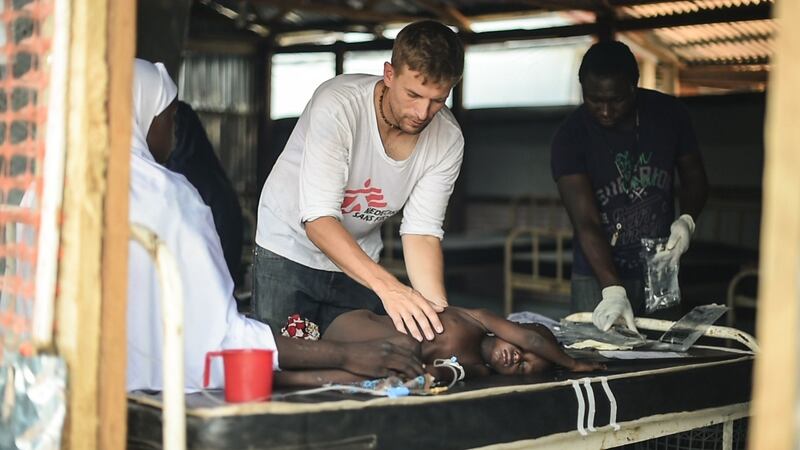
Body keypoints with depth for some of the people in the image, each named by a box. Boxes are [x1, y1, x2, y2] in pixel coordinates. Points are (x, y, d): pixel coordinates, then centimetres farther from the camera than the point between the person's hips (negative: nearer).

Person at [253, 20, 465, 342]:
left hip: (358, 260, 4)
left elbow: (421, 232, -16)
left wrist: (440, 311, -33)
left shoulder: (448, 140, -16)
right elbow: (318, 219, -36)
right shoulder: (337, 105, -30)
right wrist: (387, 287, -48)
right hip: (290, 248, -4)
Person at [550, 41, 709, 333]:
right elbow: (586, 223, -21)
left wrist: (686, 220, -12)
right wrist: (613, 290, -33)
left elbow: (694, 177, 10)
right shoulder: (571, 137, -14)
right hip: (598, 277, -2)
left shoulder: (669, 114, -4)